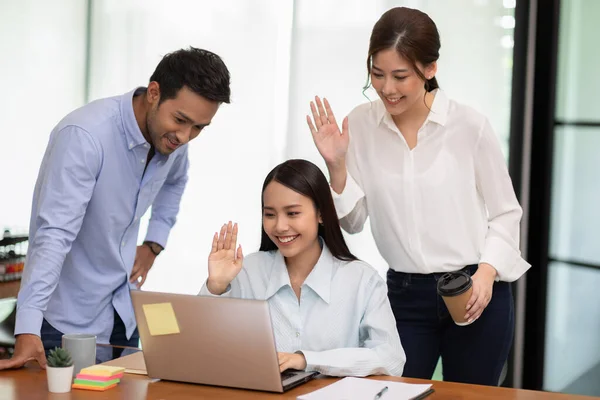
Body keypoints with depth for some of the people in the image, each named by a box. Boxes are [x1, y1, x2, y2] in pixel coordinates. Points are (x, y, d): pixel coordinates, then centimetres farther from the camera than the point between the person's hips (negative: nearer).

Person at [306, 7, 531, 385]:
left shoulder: (470, 125, -9)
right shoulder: (360, 125, -2)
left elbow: (505, 212, 0)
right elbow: (353, 221, 3)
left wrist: (487, 272, -14)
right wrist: (336, 165, -12)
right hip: (405, 295, 2)